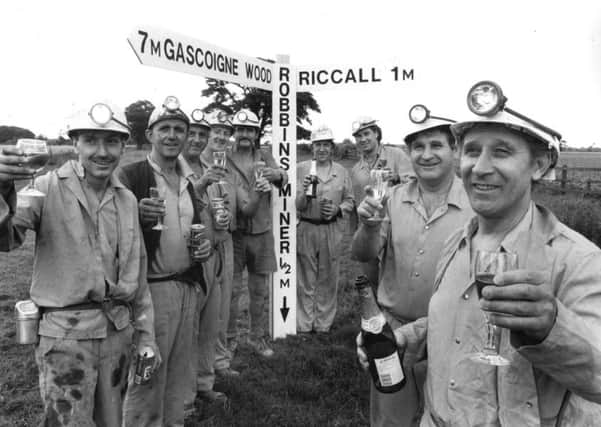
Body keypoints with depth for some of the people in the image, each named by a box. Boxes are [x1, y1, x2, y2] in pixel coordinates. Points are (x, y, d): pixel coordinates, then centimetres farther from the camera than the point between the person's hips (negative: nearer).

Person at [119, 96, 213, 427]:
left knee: (179, 372, 17)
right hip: (152, 287, -6)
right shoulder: (131, 176, -8)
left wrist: (208, 243, 0)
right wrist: (137, 215, -31)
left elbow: (204, 221, 21)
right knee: (148, 377, 1)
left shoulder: (192, 179, 11)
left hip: (189, 285, 6)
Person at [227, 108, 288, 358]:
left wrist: (277, 175, -33)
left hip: (261, 232, 3)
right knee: (231, 289, 5)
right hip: (233, 232, -2)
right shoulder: (224, 159, 0)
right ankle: (230, 338, 22)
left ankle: (257, 337, 26)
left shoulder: (265, 158, 7)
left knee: (260, 290, 11)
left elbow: (282, 180, -10)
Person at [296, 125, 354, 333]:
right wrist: (304, 191, -23)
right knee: (306, 281, 6)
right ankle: (304, 325, 18)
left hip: (332, 230, 2)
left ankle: (323, 325, 23)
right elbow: (297, 205, -4)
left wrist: (338, 210, -10)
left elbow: (350, 201, 10)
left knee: (328, 280, 9)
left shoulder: (341, 171, 5)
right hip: (306, 229, -1)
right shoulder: (301, 169, -1)